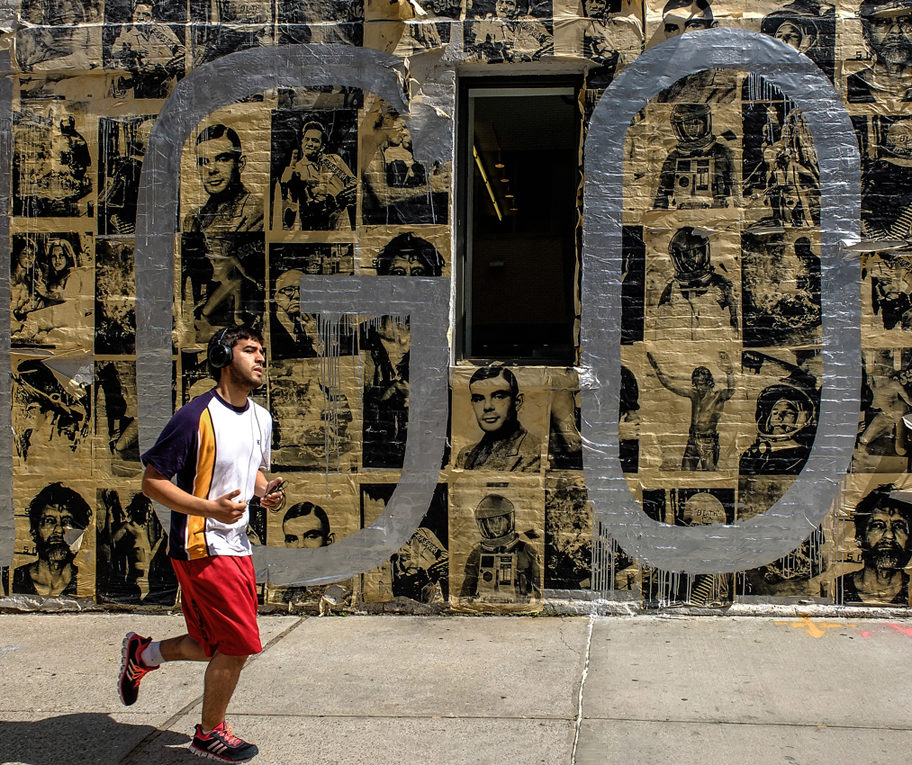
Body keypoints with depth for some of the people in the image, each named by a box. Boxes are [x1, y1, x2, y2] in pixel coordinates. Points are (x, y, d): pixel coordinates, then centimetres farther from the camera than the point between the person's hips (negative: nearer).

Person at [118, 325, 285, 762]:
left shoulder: (261, 419, 8)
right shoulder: (196, 418, -17)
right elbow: (151, 482, -15)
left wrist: (265, 491, 2)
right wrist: (211, 508, -25)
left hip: (237, 546, 8)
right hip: (202, 548, -8)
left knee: (218, 647, 14)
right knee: (238, 644, -6)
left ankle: (142, 654, 39)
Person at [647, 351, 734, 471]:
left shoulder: (717, 396, -9)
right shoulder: (694, 394, 7)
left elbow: (730, 391, -30)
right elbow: (670, 385, 10)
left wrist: (729, 373, -48)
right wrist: (657, 369, 6)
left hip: (708, 443, -5)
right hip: (692, 441, 5)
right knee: (686, 472, 6)